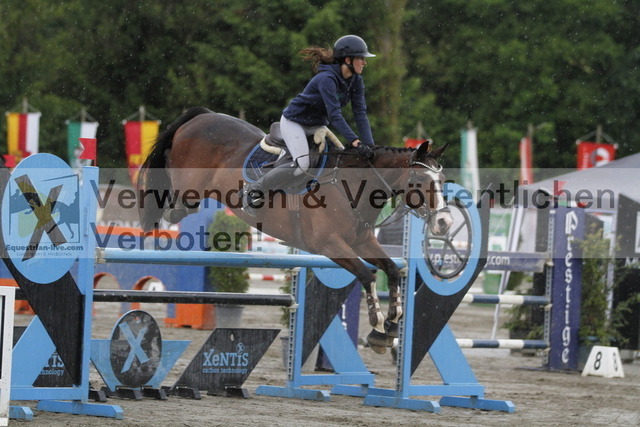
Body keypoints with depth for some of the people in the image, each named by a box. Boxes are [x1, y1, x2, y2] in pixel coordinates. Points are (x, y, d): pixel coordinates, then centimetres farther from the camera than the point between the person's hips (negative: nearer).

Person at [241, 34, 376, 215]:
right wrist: (355, 142, -45)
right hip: (294, 121, -9)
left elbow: (360, 112, -9)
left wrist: (369, 145, -21)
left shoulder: (355, 80, -5)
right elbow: (334, 115, -37)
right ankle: (253, 190, -12)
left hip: (317, 125, 9)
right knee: (301, 166, -26)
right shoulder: (327, 79, -30)